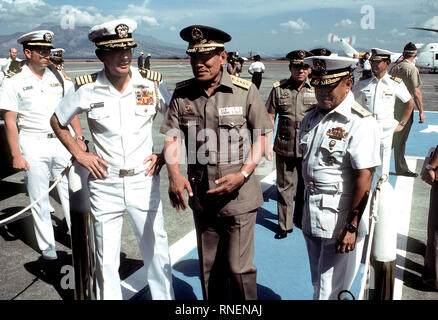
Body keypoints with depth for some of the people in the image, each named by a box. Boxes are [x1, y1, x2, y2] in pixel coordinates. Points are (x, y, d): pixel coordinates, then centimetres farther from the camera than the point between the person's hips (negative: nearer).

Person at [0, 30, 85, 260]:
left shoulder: (58, 77, 9)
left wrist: (79, 138, 7)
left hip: (62, 140, 3)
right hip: (33, 144, -2)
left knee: (72, 192, 4)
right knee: (39, 198, 6)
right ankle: (47, 246, 19)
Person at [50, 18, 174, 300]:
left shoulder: (153, 84, -5)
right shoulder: (86, 89, -5)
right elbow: (57, 122, 11)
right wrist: (79, 154, 2)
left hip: (144, 180, 0)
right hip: (105, 184, 0)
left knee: (157, 252, 9)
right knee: (106, 258, 11)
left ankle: (166, 297, 30)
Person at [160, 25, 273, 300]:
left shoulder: (245, 90, -7)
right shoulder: (182, 94, 1)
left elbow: (261, 137, -2)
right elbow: (172, 138, 0)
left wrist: (243, 174, -16)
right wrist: (174, 174, -17)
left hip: (239, 196, -3)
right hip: (201, 196, 3)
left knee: (239, 267, 1)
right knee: (209, 268, 17)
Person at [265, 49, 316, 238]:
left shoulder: (315, 90, 2)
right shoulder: (278, 89, -1)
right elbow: (270, 118, 2)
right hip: (284, 149, -1)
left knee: (305, 187, 15)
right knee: (284, 187, 7)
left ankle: (302, 220, 36)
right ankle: (284, 225, 20)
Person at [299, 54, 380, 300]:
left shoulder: (361, 122, -15)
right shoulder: (311, 118, 8)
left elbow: (364, 178, -20)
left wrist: (352, 226, -21)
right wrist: (304, 210, 15)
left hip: (341, 217, -7)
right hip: (312, 216, 7)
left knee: (331, 290, 5)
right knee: (318, 284, 21)